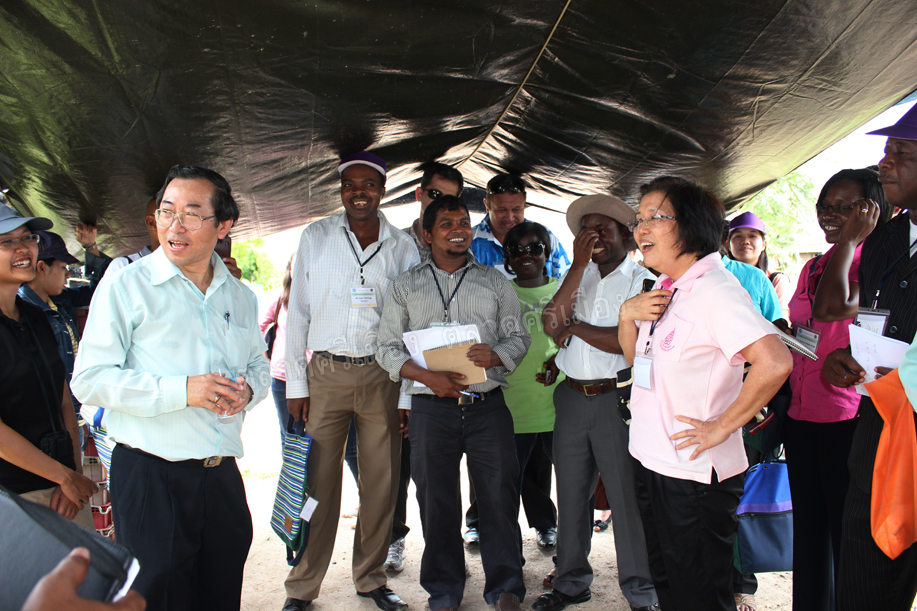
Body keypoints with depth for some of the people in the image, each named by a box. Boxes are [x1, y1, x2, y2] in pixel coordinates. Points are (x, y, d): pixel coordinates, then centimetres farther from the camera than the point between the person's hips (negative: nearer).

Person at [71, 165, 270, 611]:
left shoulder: (240, 297, 11)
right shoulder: (126, 286, -6)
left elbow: (259, 367, 19)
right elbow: (89, 380, -12)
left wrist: (248, 390, -5)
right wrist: (182, 391, -21)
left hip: (222, 472, 5)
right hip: (151, 475, -5)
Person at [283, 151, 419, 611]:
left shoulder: (403, 246, 5)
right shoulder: (315, 238, 4)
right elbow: (297, 313, 4)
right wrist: (296, 384, -1)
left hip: (382, 375, 1)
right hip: (326, 373, -1)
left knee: (381, 483, 7)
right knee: (318, 482, 2)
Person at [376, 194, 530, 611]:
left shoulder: (495, 282, 12)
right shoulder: (405, 286, 10)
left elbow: (519, 337, 10)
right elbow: (388, 347, 5)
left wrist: (497, 355, -13)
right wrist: (427, 376, -10)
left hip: (487, 404, 0)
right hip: (431, 407, 0)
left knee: (499, 495, 1)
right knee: (436, 502, 8)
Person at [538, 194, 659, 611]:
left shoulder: (641, 281, -3)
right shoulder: (578, 277, 12)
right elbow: (552, 323, -6)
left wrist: (575, 327, -7)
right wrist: (578, 264, -7)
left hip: (617, 400, -5)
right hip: (572, 399, 5)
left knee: (627, 497, 1)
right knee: (571, 495, 15)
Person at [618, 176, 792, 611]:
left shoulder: (715, 290, -19)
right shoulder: (664, 289, 8)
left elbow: (775, 363, -31)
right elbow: (634, 357, 18)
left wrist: (721, 427, -21)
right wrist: (627, 314, -2)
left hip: (695, 476, -9)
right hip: (652, 463, 9)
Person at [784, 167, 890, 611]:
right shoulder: (813, 267, 15)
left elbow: (832, 307, -26)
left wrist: (850, 239, -15)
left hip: (848, 415, -8)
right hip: (801, 413, 8)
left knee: (847, 530, 1)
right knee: (809, 525, 17)